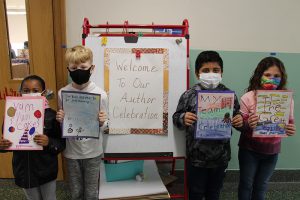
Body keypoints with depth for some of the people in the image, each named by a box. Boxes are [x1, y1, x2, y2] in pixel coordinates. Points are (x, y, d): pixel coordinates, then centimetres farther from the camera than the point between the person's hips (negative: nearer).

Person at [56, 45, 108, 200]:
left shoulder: (100, 94, -13)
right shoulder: (63, 93, -8)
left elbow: (103, 128, -3)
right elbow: (62, 126, 4)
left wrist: (101, 122, -25)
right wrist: (60, 120, -17)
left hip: (92, 152, -1)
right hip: (71, 152, 2)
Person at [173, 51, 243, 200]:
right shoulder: (189, 95, -9)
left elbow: (238, 118, 8)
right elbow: (176, 118, -4)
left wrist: (240, 121, -13)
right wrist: (183, 119, -25)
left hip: (220, 158, 2)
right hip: (196, 158, -2)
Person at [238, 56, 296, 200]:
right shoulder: (248, 98, -17)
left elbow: (289, 124, 2)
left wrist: (291, 130, -21)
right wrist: (248, 125, -33)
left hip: (272, 152, 3)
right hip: (249, 150, -2)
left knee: (261, 186, 20)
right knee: (246, 184, 15)